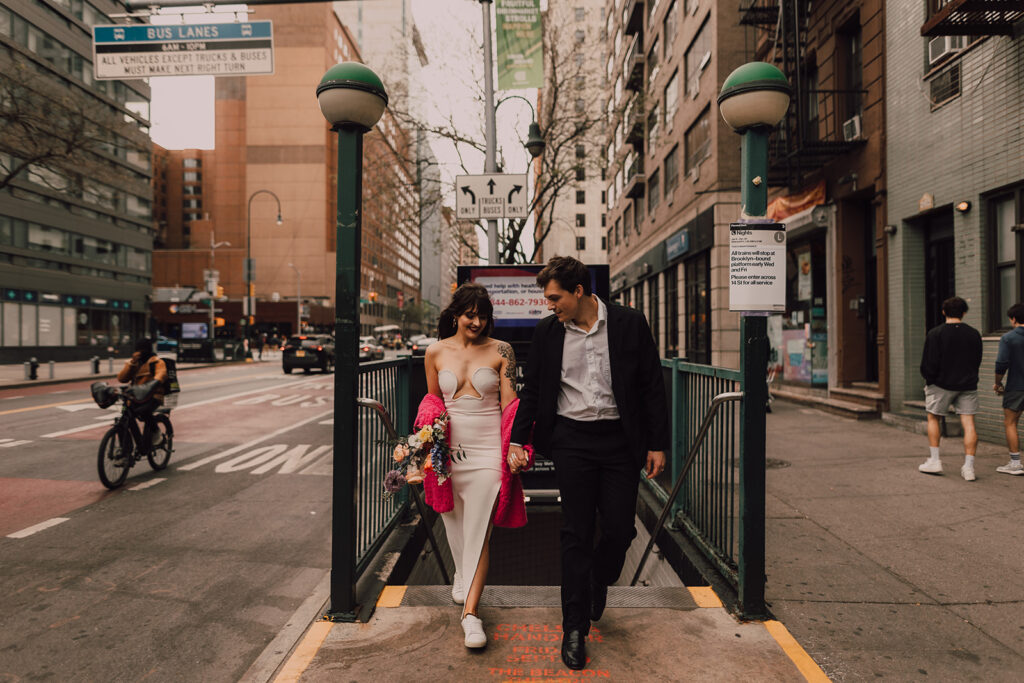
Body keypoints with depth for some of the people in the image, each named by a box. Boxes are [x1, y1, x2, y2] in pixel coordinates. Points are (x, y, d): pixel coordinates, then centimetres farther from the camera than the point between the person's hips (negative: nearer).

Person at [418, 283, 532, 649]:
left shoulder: (501, 351, 0)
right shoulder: (436, 352, 5)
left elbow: (509, 402, -2)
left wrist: (515, 446, -12)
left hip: (487, 447, -2)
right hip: (449, 447, 3)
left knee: (479, 529, -6)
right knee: (454, 522, 16)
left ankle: (471, 610, 1)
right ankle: (461, 576, 44)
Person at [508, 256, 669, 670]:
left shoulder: (629, 324, -4)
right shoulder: (547, 332, 2)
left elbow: (652, 386, 0)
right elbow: (532, 390, 9)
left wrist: (657, 444, -1)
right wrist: (518, 441, 4)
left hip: (620, 439, 0)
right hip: (571, 439, 1)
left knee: (620, 528, 4)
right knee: (576, 534, 2)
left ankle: (599, 580, 39)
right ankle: (574, 629, 17)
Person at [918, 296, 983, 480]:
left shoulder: (935, 333, -9)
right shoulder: (974, 334, 4)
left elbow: (928, 363, -11)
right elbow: (977, 361, 12)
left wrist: (929, 379, 5)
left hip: (942, 384, -3)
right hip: (968, 385, 3)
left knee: (934, 419, 12)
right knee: (968, 423, 2)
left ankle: (934, 460, 12)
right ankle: (969, 467, 1)